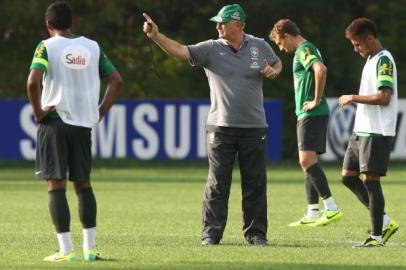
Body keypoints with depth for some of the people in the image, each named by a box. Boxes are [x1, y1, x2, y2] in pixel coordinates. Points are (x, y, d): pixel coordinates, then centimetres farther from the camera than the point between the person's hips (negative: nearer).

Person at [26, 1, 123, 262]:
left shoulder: (47, 47, -5)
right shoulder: (92, 47, 7)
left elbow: (33, 81, -20)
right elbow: (116, 80, 8)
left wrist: (38, 111, -7)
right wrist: (101, 111, 12)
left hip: (54, 121, -4)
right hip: (84, 123, 4)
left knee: (56, 185, -2)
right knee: (83, 184, 14)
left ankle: (66, 250, -7)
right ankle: (90, 247, 14)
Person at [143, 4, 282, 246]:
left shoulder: (260, 46, 3)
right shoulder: (211, 49, -2)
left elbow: (277, 63, 21)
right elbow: (180, 51, -14)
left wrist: (273, 71, -2)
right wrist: (156, 36, -28)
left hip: (254, 128, 1)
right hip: (221, 126, -1)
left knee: (255, 184, 5)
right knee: (217, 184, -1)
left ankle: (256, 232, 14)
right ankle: (211, 233, 4)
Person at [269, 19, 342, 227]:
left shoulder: (304, 50, -11)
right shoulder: (306, 50, 20)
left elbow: (321, 70, -30)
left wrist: (316, 101, -23)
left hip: (312, 114, -10)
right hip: (306, 115, 10)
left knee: (307, 160, -16)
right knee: (308, 163, 10)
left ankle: (331, 208, -19)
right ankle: (313, 214, 11)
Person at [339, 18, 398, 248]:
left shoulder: (383, 60, -12)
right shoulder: (371, 60, 18)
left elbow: (384, 97, -21)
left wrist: (353, 98, -12)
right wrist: (355, 100, 14)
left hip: (377, 132, -10)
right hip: (361, 131, 10)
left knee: (370, 179, -9)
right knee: (348, 176, 6)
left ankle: (377, 236, -3)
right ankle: (384, 222, 12)